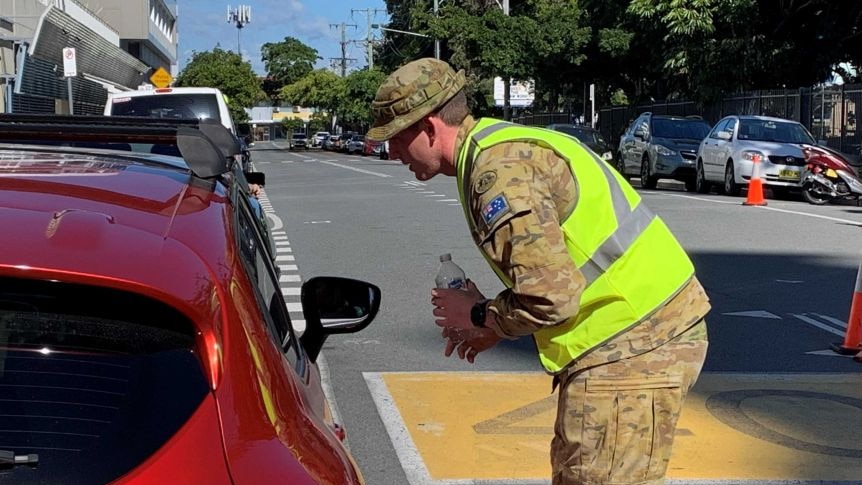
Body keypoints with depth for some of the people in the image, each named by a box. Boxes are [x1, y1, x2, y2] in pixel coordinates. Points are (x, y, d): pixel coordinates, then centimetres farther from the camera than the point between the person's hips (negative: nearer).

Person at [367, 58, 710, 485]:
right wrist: (496, 325, 14)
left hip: (634, 346, -11)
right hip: (641, 331, 11)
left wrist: (479, 316, -5)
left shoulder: (500, 170, -19)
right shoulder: (504, 147, 14)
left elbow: (551, 297, -22)